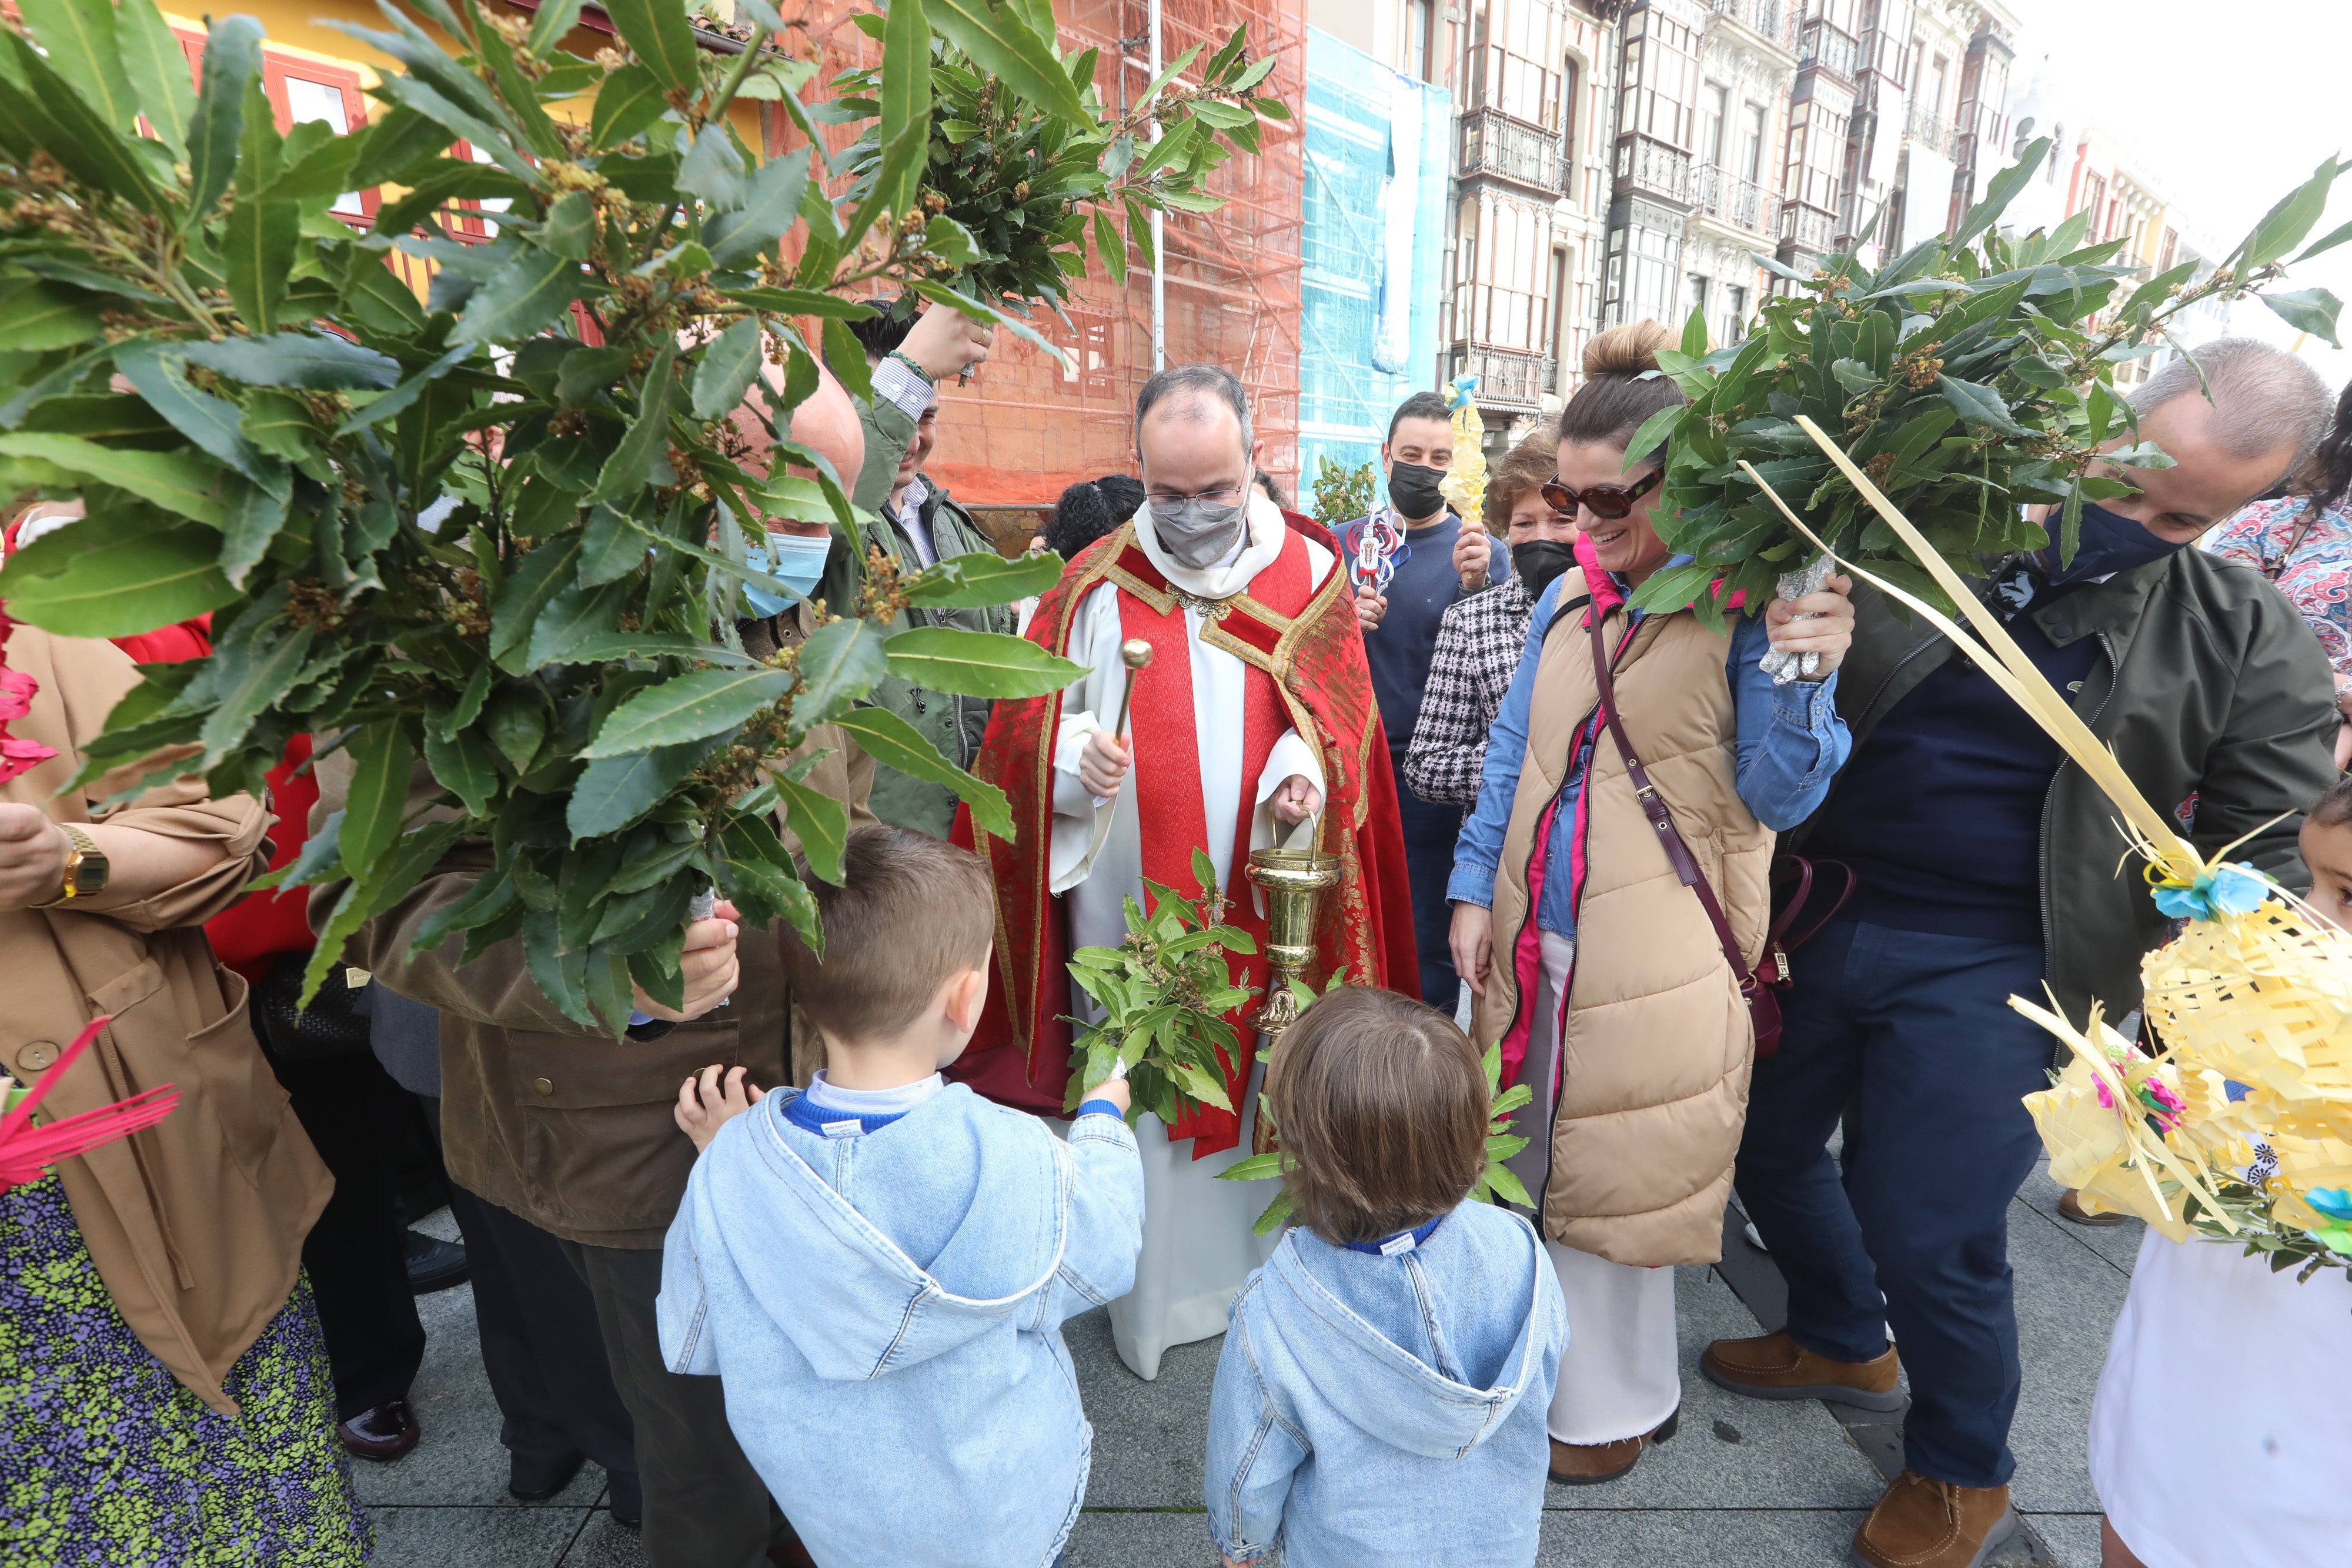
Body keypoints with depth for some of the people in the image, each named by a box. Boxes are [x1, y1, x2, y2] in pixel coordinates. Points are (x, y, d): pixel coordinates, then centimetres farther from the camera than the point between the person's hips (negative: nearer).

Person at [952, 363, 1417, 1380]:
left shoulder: (1310, 576, 0)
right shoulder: (1097, 583, -2)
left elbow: (1341, 717, 3)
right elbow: (1029, 726, 0)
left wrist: (1307, 774, -19)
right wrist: (1074, 758, -22)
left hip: (1265, 901, 1)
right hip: (1131, 904, 0)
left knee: (1262, 1086, 14)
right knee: (1140, 1095, 11)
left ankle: (1257, 1276, 38)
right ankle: (1152, 1301, 33)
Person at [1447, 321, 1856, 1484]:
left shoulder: (1745, 611, -10)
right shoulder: (1566, 600, 6)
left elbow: (1777, 798, -11)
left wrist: (1800, 678, -27)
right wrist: (1475, 891, 8)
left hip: (1655, 958, -5)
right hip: (1537, 941, 6)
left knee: (1613, 1185, 11)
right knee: (1536, 1166, 19)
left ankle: (1615, 1407, 37)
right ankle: (1547, 1364, 44)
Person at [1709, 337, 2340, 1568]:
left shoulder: (2250, 642, -1)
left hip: (1988, 969, -2)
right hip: (1815, 916, 3)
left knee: (1929, 1232, 3)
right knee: (1765, 1144, 17)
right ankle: (1844, 1342, 48)